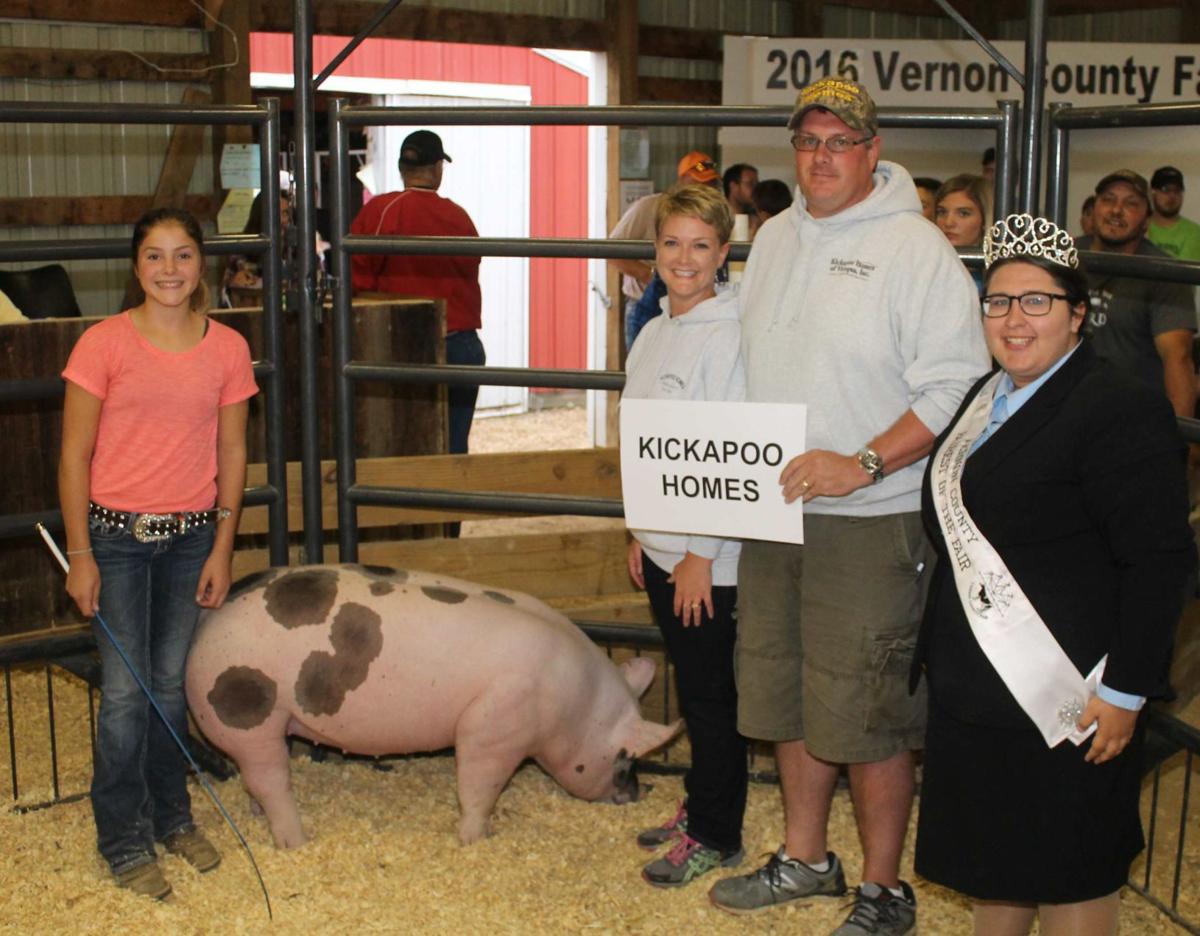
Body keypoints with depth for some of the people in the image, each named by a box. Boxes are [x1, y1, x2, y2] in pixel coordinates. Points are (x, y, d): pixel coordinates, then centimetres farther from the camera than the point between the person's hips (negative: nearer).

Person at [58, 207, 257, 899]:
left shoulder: (227, 348, 1)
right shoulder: (104, 344, -8)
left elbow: (232, 453, 5)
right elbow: (75, 455, -6)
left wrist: (222, 548, 3)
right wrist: (80, 554, -8)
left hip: (192, 534, 3)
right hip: (116, 534, -3)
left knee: (173, 684, 12)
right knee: (125, 693, 1)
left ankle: (172, 816, 30)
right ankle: (126, 841, 15)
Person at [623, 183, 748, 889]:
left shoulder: (730, 336, -15)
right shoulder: (654, 333, 10)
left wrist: (701, 553, -17)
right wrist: (640, 532, 15)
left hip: (712, 555, -7)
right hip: (661, 547, 7)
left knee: (712, 695, 3)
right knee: (692, 686, 18)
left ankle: (716, 836, 17)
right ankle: (699, 809, 32)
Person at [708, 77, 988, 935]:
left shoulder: (916, 248, -11)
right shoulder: (774, 238, 12)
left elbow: (955, 388, -16)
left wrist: (861, 464, -24)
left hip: (871, 519, -7)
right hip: (775, 510, 7)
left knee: (868, 712, 0)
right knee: (786, 694, 16)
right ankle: (804, 860, 35)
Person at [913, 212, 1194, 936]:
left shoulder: (1122, 409, -15)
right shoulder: (988, 397, 12)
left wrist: (1124, 692, -20)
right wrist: (942, 654, 19)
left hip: (1064, 699, -8)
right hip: (978, 687, 8)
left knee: (1069, 878, 3)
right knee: (995, 863, 18)